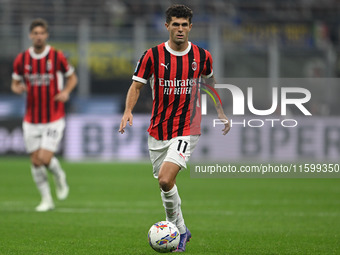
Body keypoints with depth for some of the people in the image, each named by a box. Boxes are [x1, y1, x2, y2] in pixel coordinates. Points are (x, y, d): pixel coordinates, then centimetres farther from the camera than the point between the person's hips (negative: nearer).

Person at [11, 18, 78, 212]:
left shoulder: (57, 56, -7)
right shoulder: (22, 59, 0)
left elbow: (72, 77, 7)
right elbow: (15, 83, 12)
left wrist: (66, 91, -13)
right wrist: (18, 88, -13)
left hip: (54, 119, -3)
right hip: (32, 120, 3)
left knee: (45, 158, -14)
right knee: (36, 162, 4)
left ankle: (60, 176, 20)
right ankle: (47, 199, 20)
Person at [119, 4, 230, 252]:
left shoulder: (202, 56, -1)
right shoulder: (153, 55, -4)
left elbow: (210, 82, 19)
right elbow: (137, 85, 1)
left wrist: (220, 111, 19)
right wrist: (128, 110, -17)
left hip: (187, 129, -3)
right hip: (157, 131, 3)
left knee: (166, 180, -21)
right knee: (165, 183, 10)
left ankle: (178, 228, -5)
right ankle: (180, 231, 29)